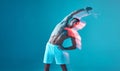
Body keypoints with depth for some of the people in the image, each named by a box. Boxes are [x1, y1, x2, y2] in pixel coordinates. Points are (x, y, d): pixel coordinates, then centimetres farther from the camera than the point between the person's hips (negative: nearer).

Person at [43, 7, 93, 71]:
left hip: (58, 48, -2)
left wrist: (64, 48, -12)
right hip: (49, 46, 2)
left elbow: (74, 46, 2)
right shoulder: (64, 23, 5)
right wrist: (84, 10, 1)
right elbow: (72, 14, -1)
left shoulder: (72, 33, 0)